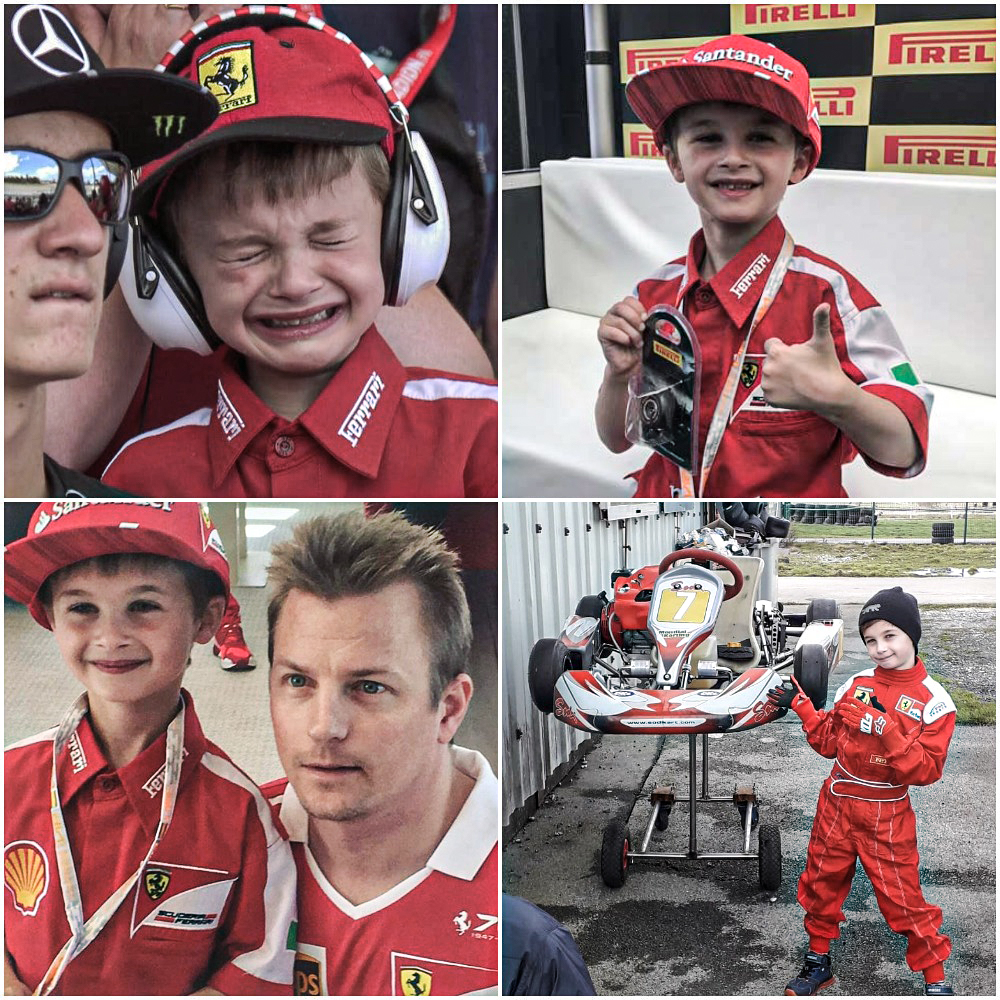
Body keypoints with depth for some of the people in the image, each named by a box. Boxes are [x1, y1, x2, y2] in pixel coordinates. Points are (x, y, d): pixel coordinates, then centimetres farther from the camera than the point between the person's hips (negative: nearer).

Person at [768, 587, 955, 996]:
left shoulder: (934, 701, -11)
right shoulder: (855, 685, 0)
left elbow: (926, 771, -16)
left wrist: (888, 731, -28)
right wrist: (800, 706, 1)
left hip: (887, 817, -4)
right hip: (836, 805, 4)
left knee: (903, 899, 0)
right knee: (822, 884, 15)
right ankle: (818, 963, 34)